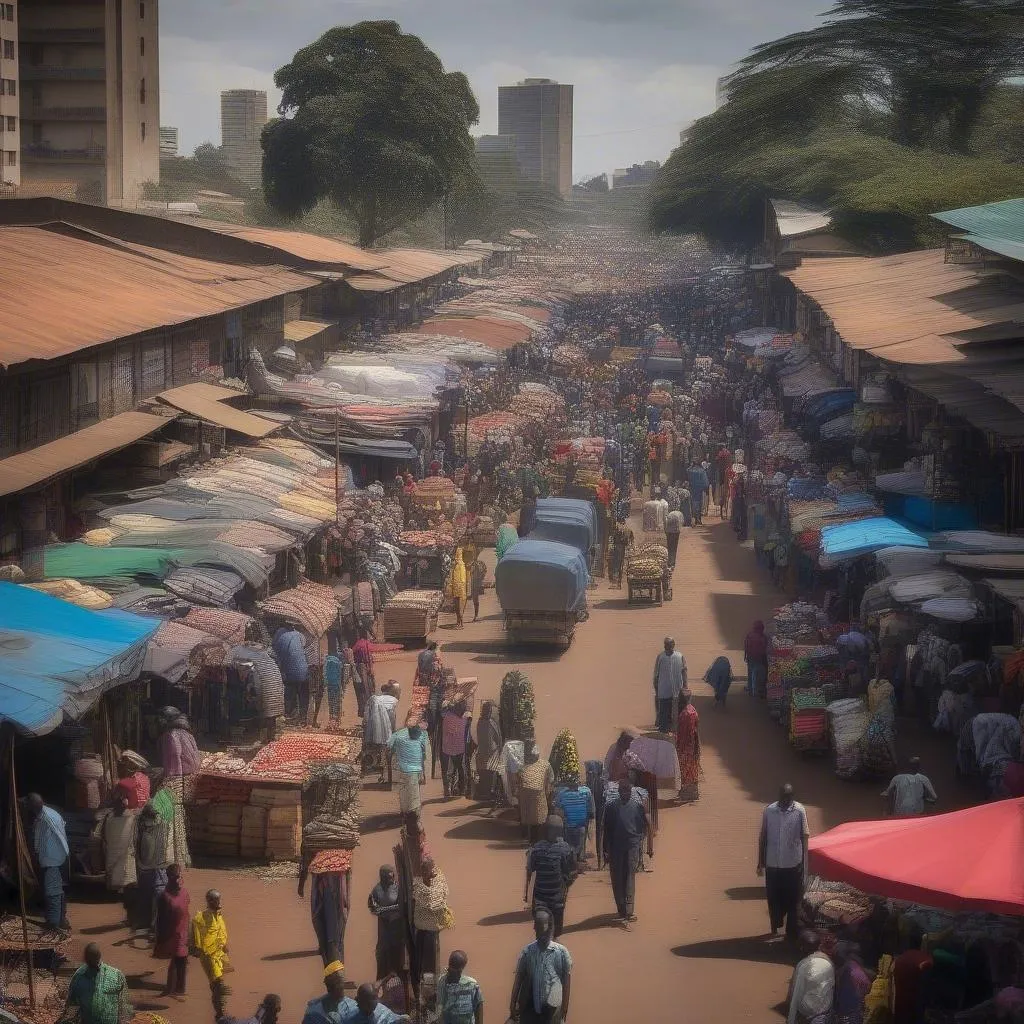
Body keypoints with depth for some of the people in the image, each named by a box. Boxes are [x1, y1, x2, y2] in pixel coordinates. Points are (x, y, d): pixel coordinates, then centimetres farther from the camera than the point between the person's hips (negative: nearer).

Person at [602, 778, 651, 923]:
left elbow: (646, 828, 10)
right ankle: (622, 911, 12)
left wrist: (650, 846, 5)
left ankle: (629, 910, -18)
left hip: (633, 846, -2)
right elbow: (606, 830, 9)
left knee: (630, 878, -12)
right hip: (616, 848, 2)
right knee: (617, 880, 4)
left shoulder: (638, 807, 6)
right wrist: (606, 851, 6)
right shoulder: (611, 807, 7)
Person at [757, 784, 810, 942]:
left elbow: (804, 838, -3)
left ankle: (791, 932, 17)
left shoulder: (799, 811, -9)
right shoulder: (769, 811, -5)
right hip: (772, 864, 2)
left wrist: (804, 863, -6)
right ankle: (775, 927, 31)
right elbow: (762, 837, 3)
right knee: (773, 899, 10)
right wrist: (760, 862, 6)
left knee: (793, 899, 5)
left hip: (793, 864, -2)